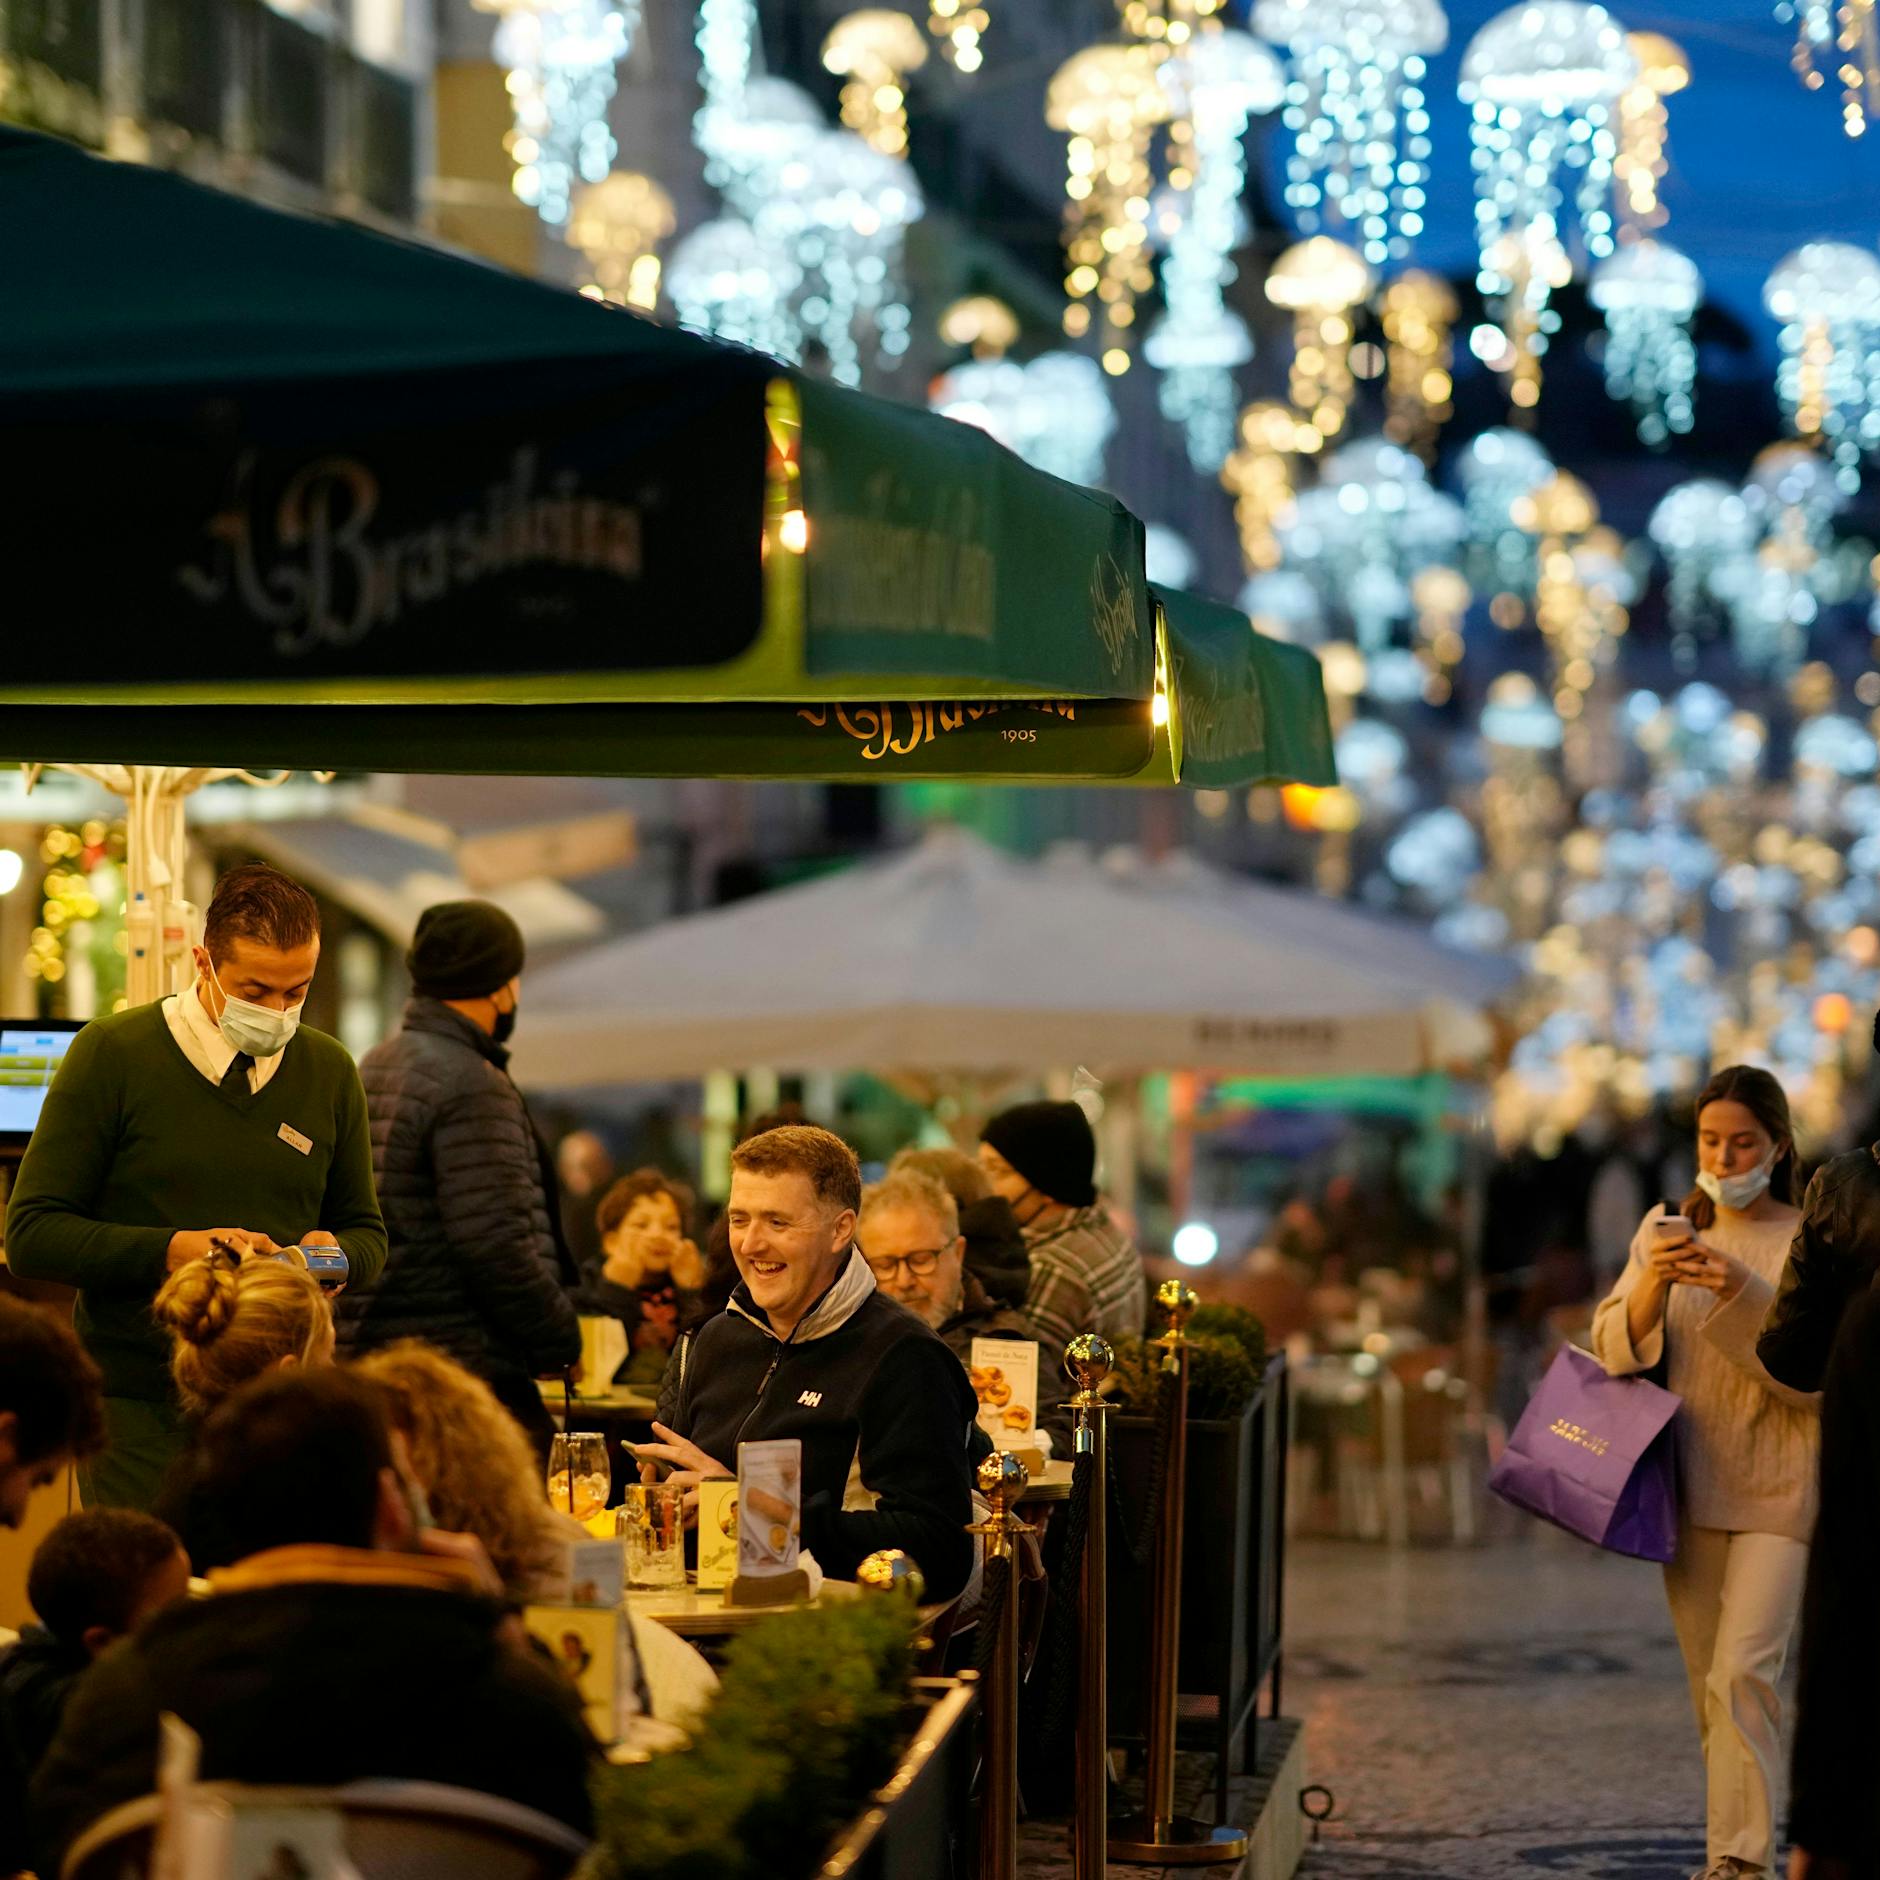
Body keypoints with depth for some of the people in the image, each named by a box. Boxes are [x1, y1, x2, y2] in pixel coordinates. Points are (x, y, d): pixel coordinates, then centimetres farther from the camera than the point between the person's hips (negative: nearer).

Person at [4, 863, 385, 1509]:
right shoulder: (113, 1055, -3)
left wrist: (337, 1254, -7)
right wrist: (172, 1251, -18)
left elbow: (368, 1235, 18)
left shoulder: (330, 1071, 10)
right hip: (139, 1407, -3)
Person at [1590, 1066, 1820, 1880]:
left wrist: (1745, 1299, -24)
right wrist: (1652, 1284, -18)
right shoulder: (1666, 1230, 7)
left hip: (1778, 1491, -4)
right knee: (1708, 1683, 8)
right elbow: (1615, 1349, 2)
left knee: (1742, 1672, -15)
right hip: (1690, 1487, 4)